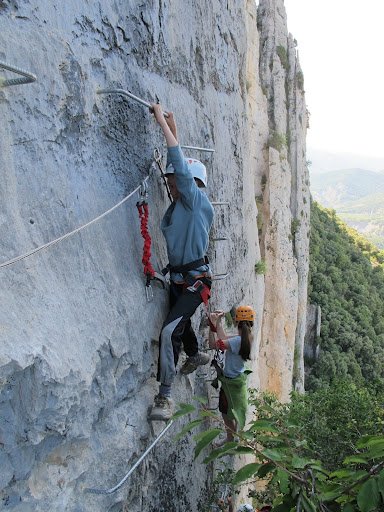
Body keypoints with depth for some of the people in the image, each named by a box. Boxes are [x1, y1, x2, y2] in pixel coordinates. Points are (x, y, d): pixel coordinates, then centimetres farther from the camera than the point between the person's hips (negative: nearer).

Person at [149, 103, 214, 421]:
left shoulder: (198, 201, -14)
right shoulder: (177, 205, 6)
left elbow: (181, 166, -24)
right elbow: (177, 164, 13)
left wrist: (163, 123, -19)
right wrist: (172, 129, 8)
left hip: (196, 280, -9)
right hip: (177, 278, 9)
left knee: (170, 330, -21)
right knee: (180, 322, 27)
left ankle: (164, 396, -11)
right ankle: (196, 356, 57)